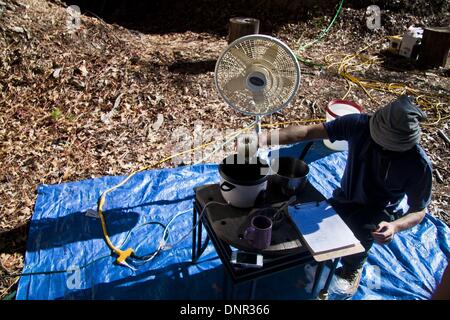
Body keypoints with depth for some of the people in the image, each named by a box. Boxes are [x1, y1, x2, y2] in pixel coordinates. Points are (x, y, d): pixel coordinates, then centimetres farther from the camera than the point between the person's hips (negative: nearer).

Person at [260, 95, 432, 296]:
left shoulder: (419, 164, -24)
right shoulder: (360, 125, -23)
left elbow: (419, 211, -11)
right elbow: (307, 132, -26)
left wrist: (395, 226, -34)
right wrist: (266, 138, -40)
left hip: (379, 213, -1)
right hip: (345, 199, 2)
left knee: (361, 230, -33)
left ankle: (352, 268, 5)